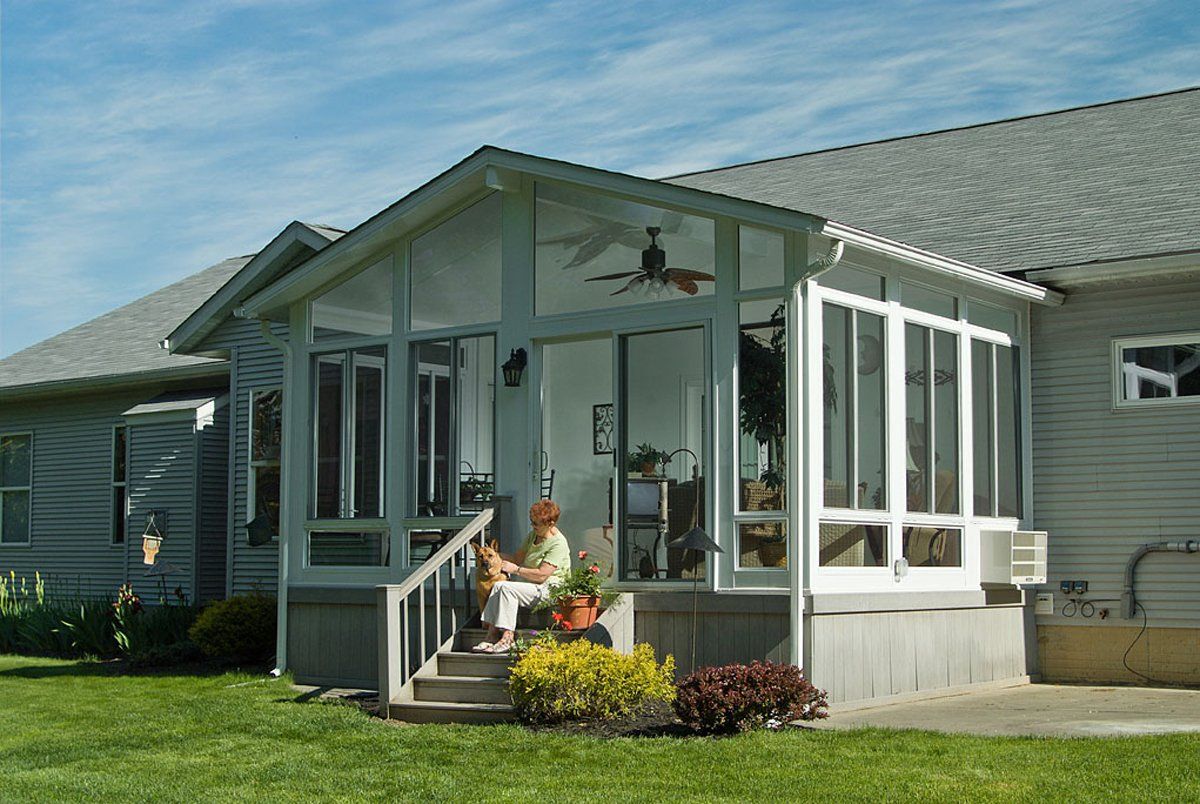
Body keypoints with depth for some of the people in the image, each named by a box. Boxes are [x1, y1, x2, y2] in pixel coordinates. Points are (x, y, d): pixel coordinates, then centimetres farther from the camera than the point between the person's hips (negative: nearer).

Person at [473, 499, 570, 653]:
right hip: (528, 582, 9)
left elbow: (542, 575, -22)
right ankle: (492, 634, -23)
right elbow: (518, 558, 17)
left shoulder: (558, 544, -16)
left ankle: (507, 638, -26)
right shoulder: (533, 535, 12)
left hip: (548, 589, -9)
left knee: (507, 588, -26)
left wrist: (515, 569, -15)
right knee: (498, 585, -16)